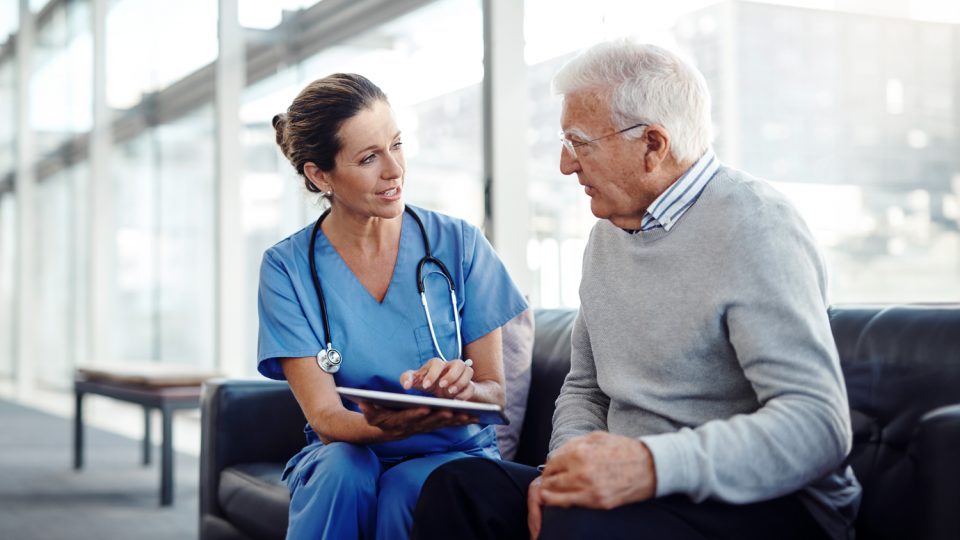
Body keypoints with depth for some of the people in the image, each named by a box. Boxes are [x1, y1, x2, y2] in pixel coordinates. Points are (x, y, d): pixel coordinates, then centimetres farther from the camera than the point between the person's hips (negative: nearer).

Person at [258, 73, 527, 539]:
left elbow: (495, 391, -2)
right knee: (344, 468, -33)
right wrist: (390, 425, -34)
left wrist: (462, 389, -27)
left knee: (407, 489, -33)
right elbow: (325, 416, -12)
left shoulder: (459, 244, -4)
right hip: (343, 454, 0)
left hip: (452, 454, 0)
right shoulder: (287, 268, -5)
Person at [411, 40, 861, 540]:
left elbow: (818, 425, -23)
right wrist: (568, 466, -3)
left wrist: (654, 466, -34)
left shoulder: (752, 225, -13)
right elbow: (584, 386, 20)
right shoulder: (610, 231, 14)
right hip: (642, 489, 7)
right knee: (457, 486, -12)